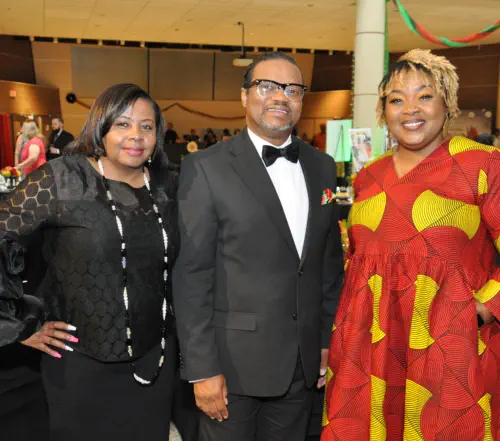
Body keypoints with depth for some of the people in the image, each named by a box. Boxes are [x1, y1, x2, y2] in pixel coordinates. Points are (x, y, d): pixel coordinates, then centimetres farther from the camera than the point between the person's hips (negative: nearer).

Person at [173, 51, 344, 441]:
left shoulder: (322, 167, 6)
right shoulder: (206, 168, -10)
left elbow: (330, 260, 10)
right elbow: (192, 275, -12)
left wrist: (328, 340, 9)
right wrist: (202, 368, -13)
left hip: (303, 363, 5)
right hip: (234, 362, -4)